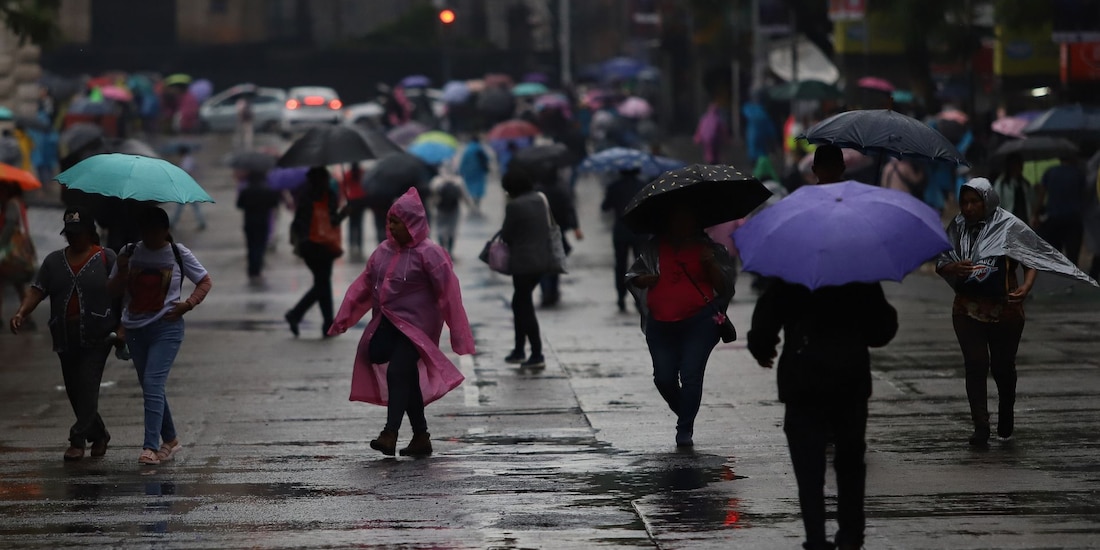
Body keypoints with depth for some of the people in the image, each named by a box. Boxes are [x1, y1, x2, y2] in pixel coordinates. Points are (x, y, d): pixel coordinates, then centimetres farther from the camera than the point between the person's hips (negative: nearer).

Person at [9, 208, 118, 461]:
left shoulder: (106, 258, 0)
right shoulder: (54, 261, 12)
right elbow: (37, 290, 4)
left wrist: (122, 328, -10)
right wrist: (21, 312, -12)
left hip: (96, 338, -5)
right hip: (65, 338, 5)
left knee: (87, 387, -12)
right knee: (74, 390, 9)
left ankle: (78, 440, -10)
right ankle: (98, 435, 25)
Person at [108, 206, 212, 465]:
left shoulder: (178, 254, 0)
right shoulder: (130, 253, 6)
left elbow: (205, 282, 8)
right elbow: (113, 290, 9)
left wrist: (188, 304, -7)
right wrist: (122, 272, -12)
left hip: (166, 328, -5)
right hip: (135, 328, 5)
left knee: (153, 384, -17)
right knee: (150, 387, 11)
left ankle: (151, 447, -22)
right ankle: (170, 439, 27)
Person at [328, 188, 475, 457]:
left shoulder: (428, 253, -11)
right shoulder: (384, 251, 9)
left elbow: (448, 293, -12)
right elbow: (364, 286, 12)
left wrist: (457, 334, -14)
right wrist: (343, 318, 6)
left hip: (416, 327, -7)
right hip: (387, 327, 7)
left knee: (397, 373, -20)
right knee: (407, 381, 11)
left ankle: (390, 434, -24)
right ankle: (421, 437, 19)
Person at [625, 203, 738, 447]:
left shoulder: (707, 248, 8)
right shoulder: (655, 248, 13)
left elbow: (723, 284, 4)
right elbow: (633, 276, 16)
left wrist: (710, 264, -14)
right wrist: (646, 279, -6)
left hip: (700, 320, -3)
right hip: (662, 324, 3)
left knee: (691, 374, -11)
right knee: (664, 378, 2)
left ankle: (685, 429, -2)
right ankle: (684, 415, 29)